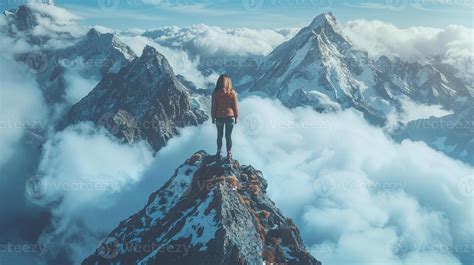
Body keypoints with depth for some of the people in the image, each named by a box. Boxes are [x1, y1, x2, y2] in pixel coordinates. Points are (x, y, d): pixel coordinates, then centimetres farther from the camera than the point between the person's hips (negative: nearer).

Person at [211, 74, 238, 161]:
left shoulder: (215, 93, -10)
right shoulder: (232, 93, -10)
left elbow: (213, 107, -5)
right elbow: (235, 107, -5)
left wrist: (213, 117, 8)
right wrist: (236, 117, 8)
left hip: (219, 117, 0)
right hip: (230, 117, 0)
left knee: (219, 135, 18)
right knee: (228, 136, 11)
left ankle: (218, 154, 27)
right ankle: (229, 155, 18)